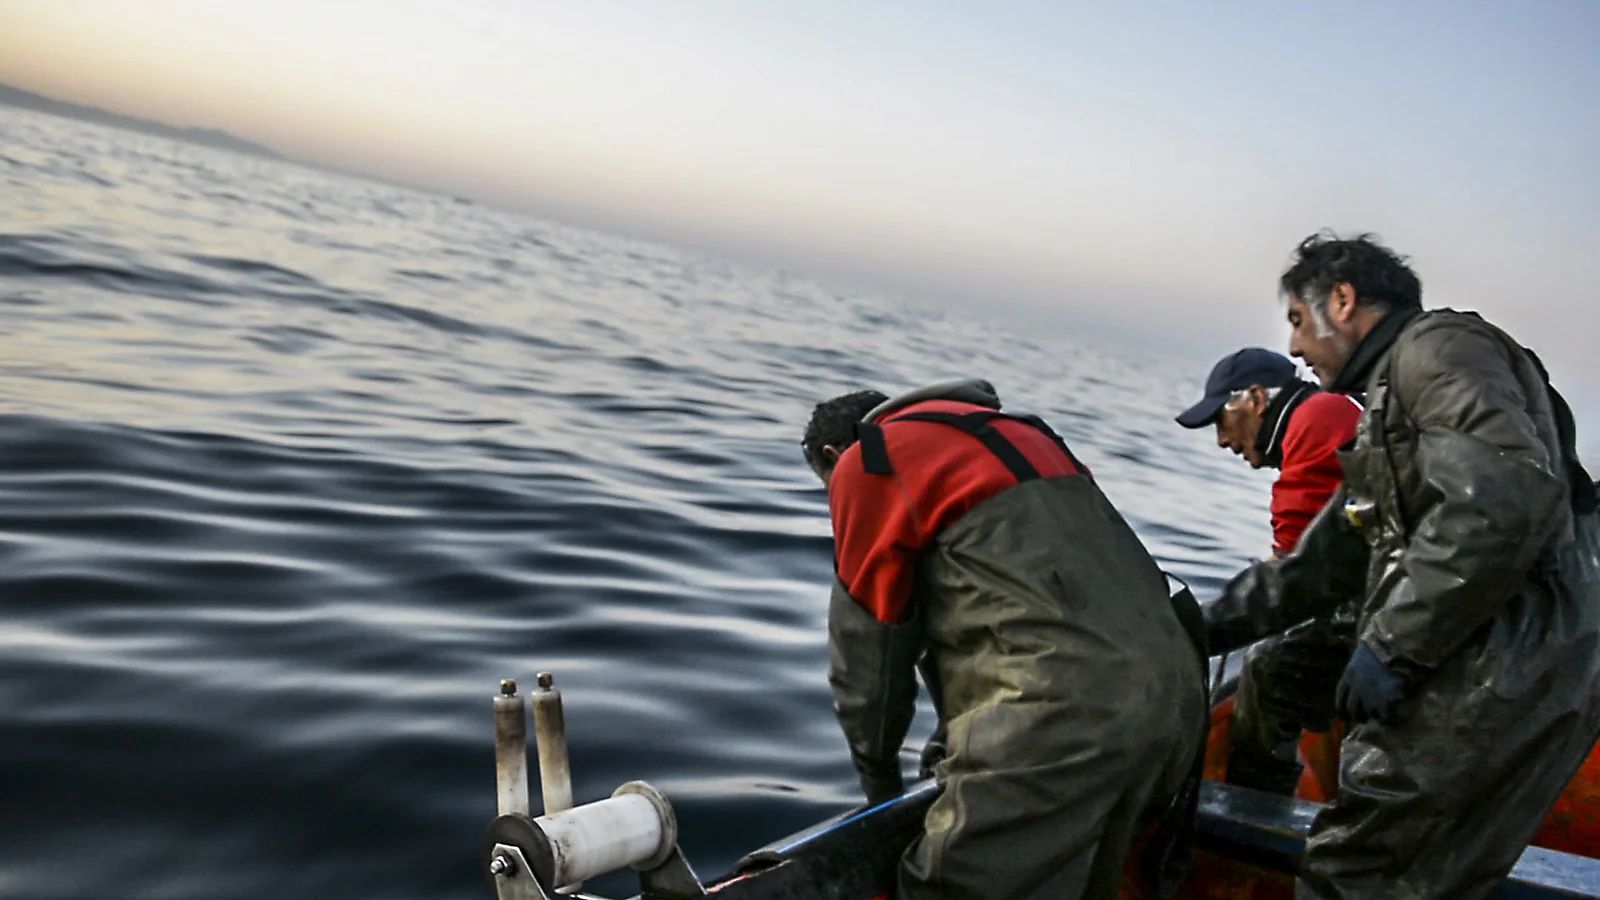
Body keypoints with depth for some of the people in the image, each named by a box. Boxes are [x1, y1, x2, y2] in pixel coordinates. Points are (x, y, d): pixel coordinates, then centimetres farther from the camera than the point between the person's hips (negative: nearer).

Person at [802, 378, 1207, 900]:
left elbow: (867, 638, 8)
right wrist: (959, 740, 36)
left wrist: (876, 769, 23)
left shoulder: (866, 464, 6)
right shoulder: (1014, 434, 30)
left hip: (1067, 711, -9)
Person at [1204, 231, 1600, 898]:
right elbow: (1315, 566, 28)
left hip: (1511, 666, -10)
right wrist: (1203, 630, 26)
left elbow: (1511, 496, -23)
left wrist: (1393, 644, -19)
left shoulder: (1437, 345, -5)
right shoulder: (1387, 405, 25)